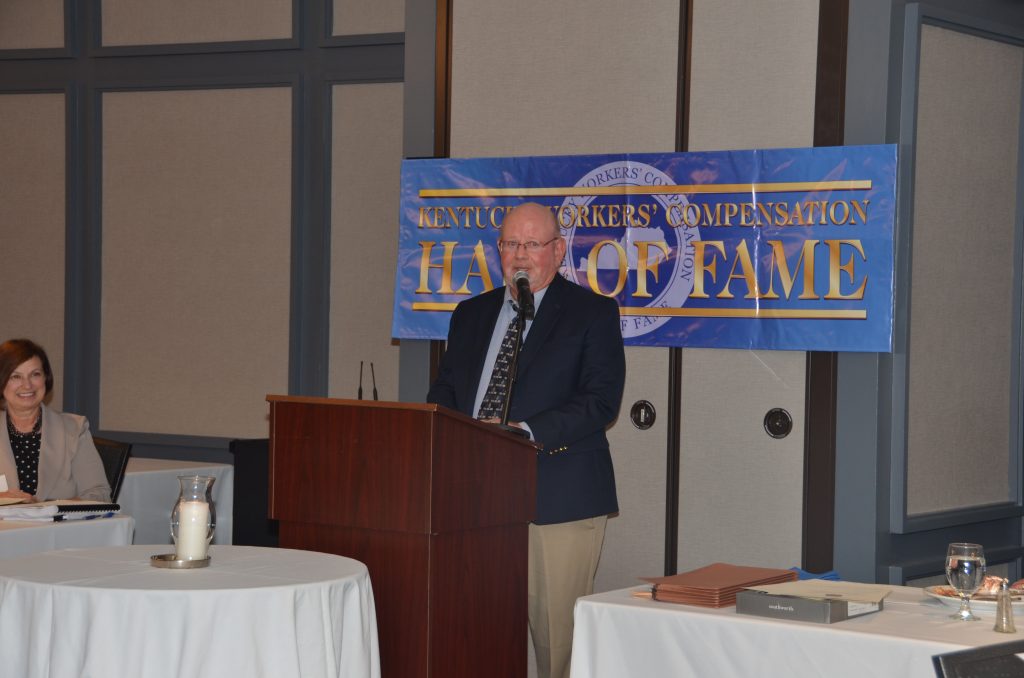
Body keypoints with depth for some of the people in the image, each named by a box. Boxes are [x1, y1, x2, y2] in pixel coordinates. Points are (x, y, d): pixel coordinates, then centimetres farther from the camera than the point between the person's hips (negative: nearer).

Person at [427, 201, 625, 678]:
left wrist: (527, 433, -20)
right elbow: (444, 389, 19)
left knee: (558, 634, -4)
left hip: (559, 498, -5)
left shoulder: (592, 313, 2)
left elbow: (601, 400, -8)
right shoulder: (471, 314, 19)